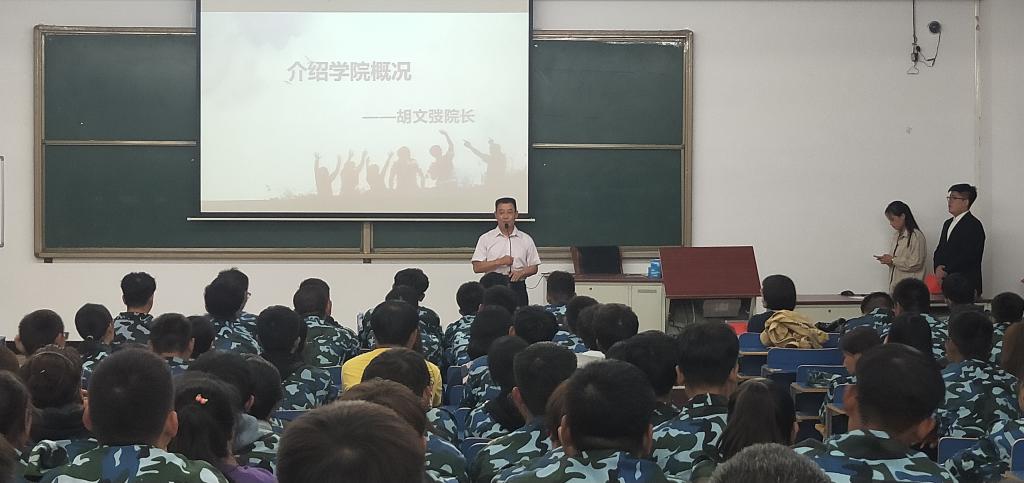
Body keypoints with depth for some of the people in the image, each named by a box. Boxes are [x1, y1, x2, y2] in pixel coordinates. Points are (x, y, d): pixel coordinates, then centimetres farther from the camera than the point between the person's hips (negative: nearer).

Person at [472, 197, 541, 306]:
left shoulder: (526, 239, 10)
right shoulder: (486, 239, 6)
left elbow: (534, 268, 10)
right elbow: (477, 267, -1)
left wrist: (521, 272, -10)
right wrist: (499, 262, -11)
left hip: (518, 289, 1)